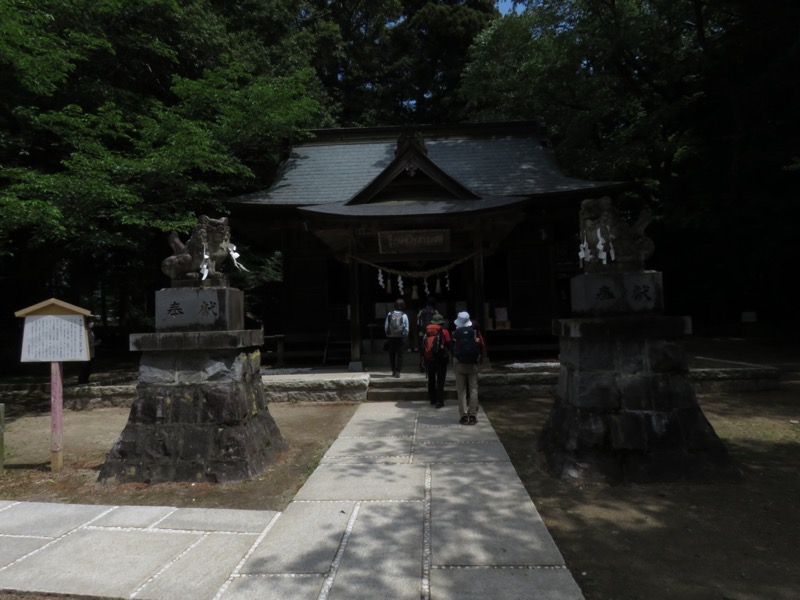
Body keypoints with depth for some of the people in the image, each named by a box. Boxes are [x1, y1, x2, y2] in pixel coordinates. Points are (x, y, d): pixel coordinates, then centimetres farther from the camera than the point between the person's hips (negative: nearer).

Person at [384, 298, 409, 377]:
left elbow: (386, 326, 1)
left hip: (391, 337, 1)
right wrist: (405, 336, 10)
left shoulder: (390, 314, -3)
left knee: (392, 354, 12)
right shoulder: (404, 315, -7)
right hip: (401, 338, -1)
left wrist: (388, 334, 12)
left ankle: (393, 370, 14)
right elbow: (407, 328, -4)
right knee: (400, 355, 4)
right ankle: (398, 371, -1)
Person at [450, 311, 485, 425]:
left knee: (461, 391, 4)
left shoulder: (456, 333, -5)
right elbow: (482, 348, 0)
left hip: (459, 364, -1)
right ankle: (473, 416, 2)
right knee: (473, 389, 5)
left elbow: (452, 349, -1)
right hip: (473, 364, 1)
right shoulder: (476, 332, -1)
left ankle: (463, 416, 0)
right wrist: (480, 359, 15)